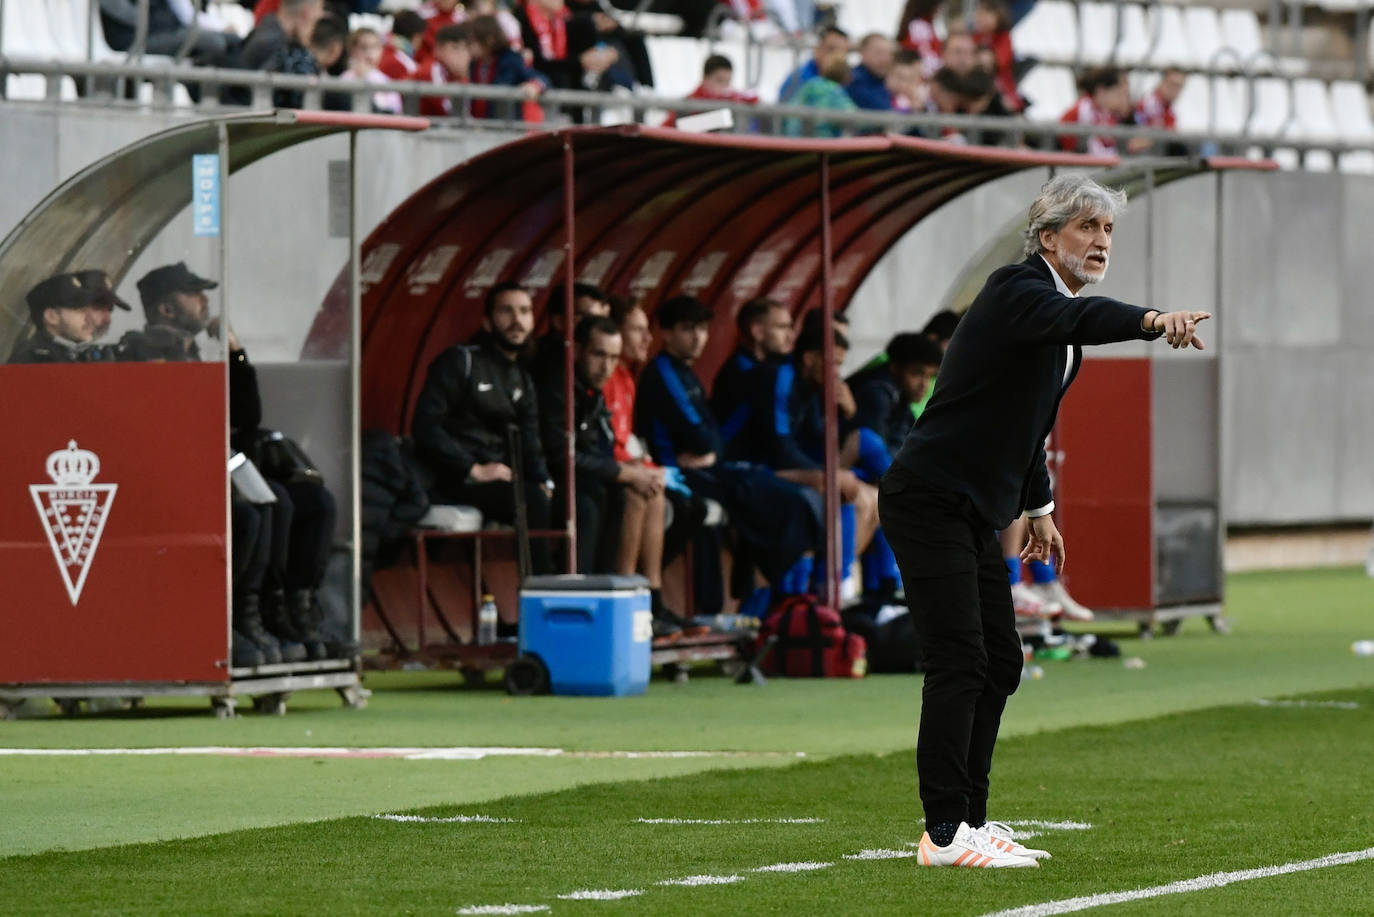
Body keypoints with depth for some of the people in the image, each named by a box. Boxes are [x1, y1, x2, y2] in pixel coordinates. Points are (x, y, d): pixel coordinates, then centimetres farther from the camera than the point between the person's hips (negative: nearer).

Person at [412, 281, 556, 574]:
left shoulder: (523, 380, 19)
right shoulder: (460, 361, -4)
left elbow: (529, 445, 16)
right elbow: (425, 426, -14)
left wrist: (544, 482, -6)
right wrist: (474, 470, -18)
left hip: (499, 480, 7)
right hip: (453, 483, -7)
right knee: (533, 501, -32)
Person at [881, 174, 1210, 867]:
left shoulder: (1060, 305, 15)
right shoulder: (1016, 289, -15)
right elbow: (1074, 317, -39)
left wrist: (1038, 507, 28)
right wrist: (1152, 320, -54)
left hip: (976, 513, 10)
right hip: (929, 503, -10)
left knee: (999, 662, 9)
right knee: (959, 662, -14)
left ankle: (970, 820, 15)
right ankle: (944, 835, -13)